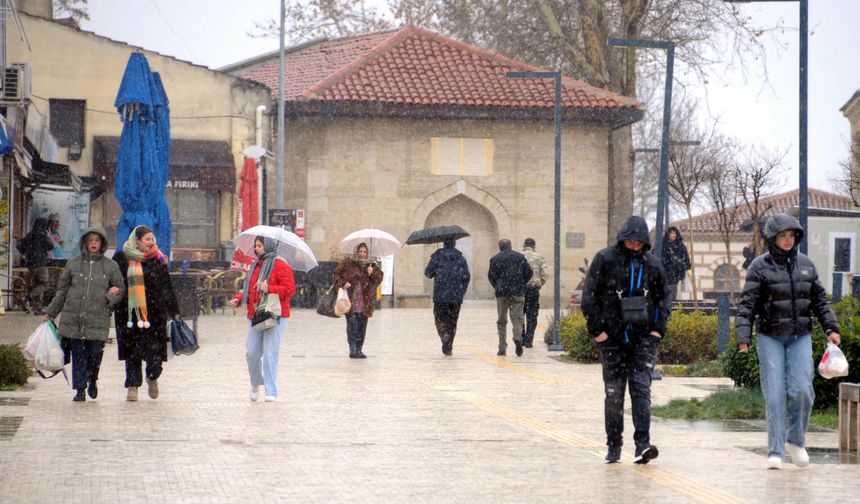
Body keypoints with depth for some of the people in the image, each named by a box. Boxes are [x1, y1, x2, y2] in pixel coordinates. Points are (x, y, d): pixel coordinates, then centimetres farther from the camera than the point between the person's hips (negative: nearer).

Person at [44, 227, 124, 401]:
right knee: (78, 355, 0)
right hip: (73, 319, 1)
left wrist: (110, 299, -7)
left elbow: (120, 289, 14)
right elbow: (62, 290, 15)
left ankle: (92, 381, 26)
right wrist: (51, 312, 14)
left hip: (98, 319, -1)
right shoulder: (73, 263, 8)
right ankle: (80, 390, 8)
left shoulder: (111, 266, 6)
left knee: (95, 354, -2)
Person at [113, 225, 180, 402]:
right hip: (129, 313, -1)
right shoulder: (122, 259, 3)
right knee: (132, 351, 1)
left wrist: (174, 312, 8)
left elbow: (167, 288, 9)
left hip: (154, 312, 1)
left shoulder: (157, 260, 7)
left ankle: (152, 378, 23)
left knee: (155, 347, -4)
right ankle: (133, 386, 9)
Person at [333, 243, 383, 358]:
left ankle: (359, 350, 11)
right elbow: (336, 274, 4)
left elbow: (379, 279, 8)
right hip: (350, 300, -3)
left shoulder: (371, 265, 14)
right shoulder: (347, 263, 3)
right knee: (352, 325, -10)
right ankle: (353, 349, -8)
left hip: (364, 301, 3)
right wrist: (342, 283, -13)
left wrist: (373, 273, -12)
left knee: (362, 326, 4)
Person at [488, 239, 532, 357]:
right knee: (517, 318, 2)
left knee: (502, 321, 10)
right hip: (517, 293, 0)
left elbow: (491, 275, -5)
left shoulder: (495, 259, 2)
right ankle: (518, 338, -27)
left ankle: (502, 348, 8)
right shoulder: (520, 257, 7)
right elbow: (529, 273, 4)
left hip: (502, 294, 0)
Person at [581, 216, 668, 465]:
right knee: (614, 392, 4)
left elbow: (661, 299, 17)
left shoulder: (652, 264, 8)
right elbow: (590, 297, -2)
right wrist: (597, 329, -8)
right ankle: (613, 448, 12)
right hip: (612, 337, -1)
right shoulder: (605, 259, -1)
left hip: (643, 337, 1)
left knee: (641, 388, -10)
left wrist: (658, 328, 4)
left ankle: (643, 444, -16)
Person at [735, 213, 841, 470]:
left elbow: (819, 300, 16)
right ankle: (775, 451, -1)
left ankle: (796, 440, 12)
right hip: (770, 337, -3)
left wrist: (831, 328, 5)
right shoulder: (760, 266, -3)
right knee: (774, 395, -6)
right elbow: (747, 304, -7)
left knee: (802, 389, -10)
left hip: (800, 337, 3)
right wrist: (743, 337, -17)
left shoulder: (805, 264, 10)